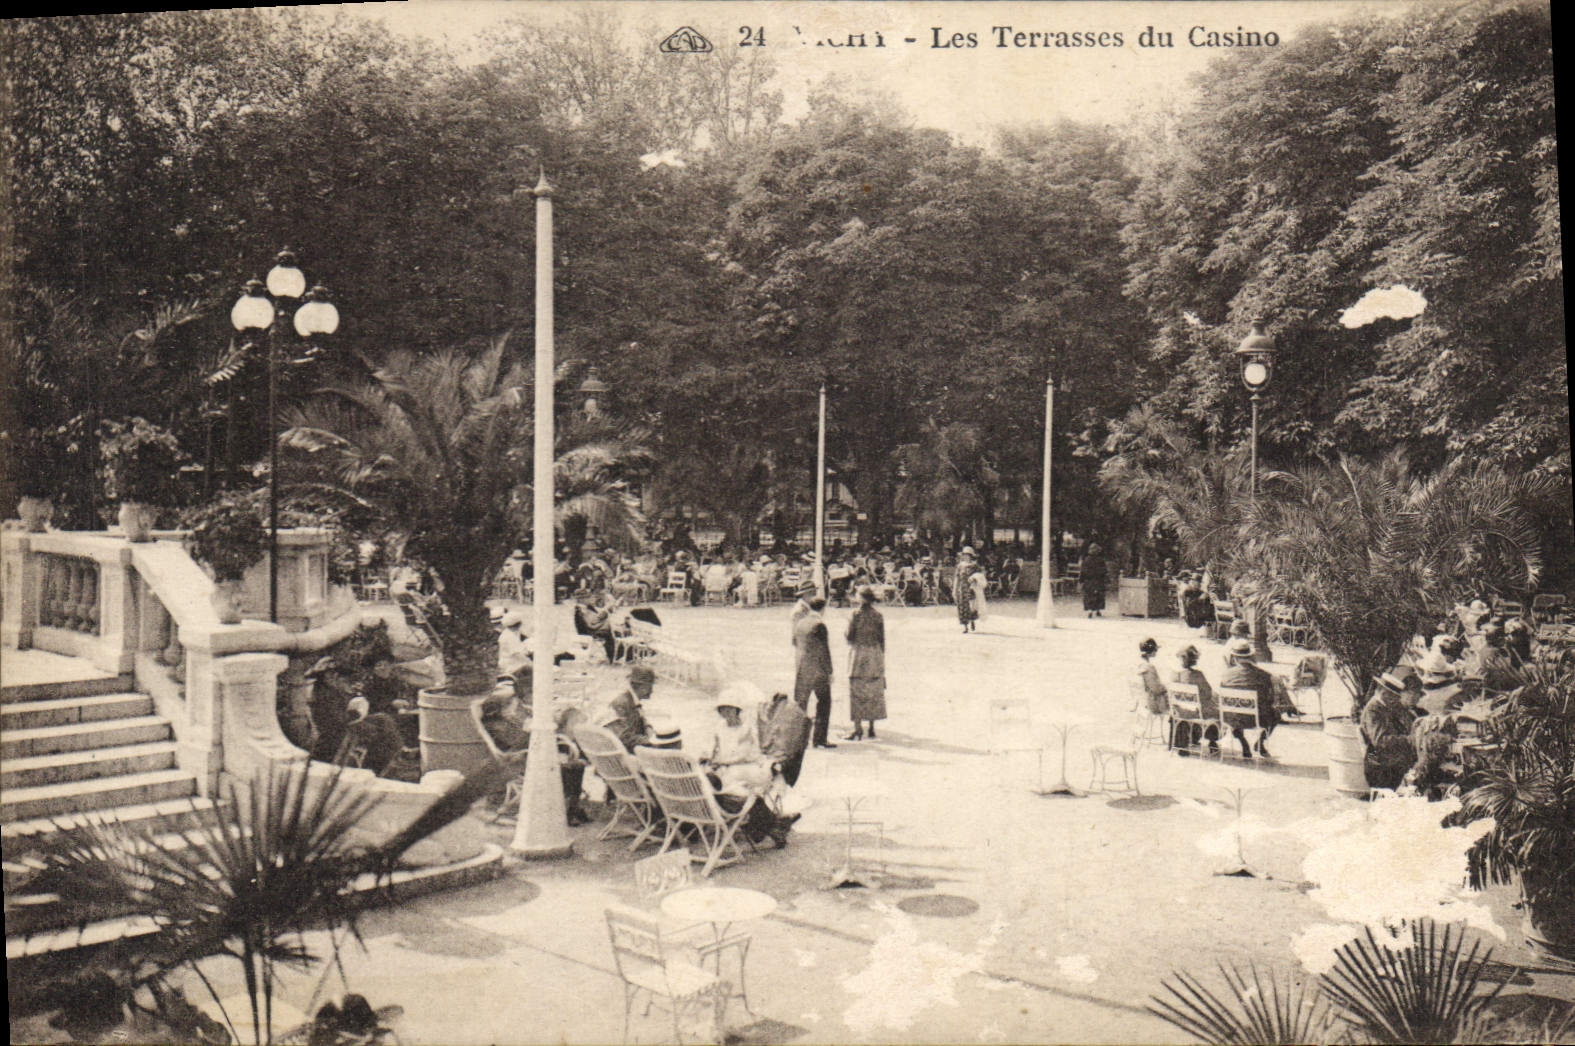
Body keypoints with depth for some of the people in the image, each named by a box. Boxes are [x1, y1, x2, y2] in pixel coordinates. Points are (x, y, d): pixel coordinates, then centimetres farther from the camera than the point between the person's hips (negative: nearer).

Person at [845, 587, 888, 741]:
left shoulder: (856, 614, -9)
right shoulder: (878, 615, 2)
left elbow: (850, 637, -8)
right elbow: (882, 639, 4)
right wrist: (881, 659, 13)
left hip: (859, 654, -4)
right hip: (875, 653, 4)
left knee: (856, 693, 1)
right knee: (874, 693, 9)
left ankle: (858, 729, -3)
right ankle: (872, 729, 11)